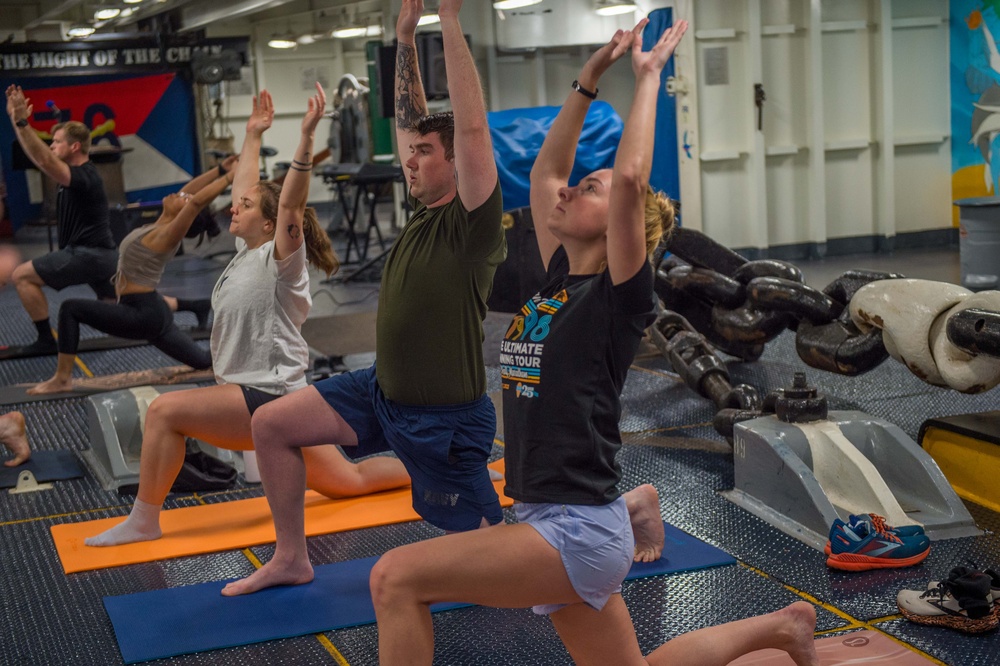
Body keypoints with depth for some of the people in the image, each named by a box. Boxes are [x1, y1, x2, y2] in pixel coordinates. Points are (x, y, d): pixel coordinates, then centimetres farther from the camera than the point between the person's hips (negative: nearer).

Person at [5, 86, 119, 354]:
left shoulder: (84, 176, -17)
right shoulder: (74, 172, 12)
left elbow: (45, 161, -33)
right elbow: (38, 157, 16)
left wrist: (22, 123, -37)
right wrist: (15, 119, 8)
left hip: (89, 254, -10)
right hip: (99, 254, 10)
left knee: (22, 276, -10)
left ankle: (46, 340, -6)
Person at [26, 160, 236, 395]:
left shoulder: (168, 234, -18)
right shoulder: (161, 228, 5)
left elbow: (197, 201, -29)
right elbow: (190, 189, 11)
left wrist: (230, 176, -31)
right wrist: (221, 170, 13)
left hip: (143, 316, -10)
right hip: (152, 313, 10)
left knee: (70, 309, -11)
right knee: (204, 361, 18)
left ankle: (62, 379, -6)